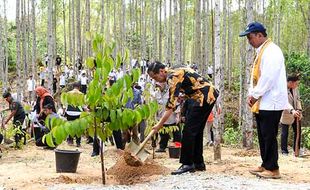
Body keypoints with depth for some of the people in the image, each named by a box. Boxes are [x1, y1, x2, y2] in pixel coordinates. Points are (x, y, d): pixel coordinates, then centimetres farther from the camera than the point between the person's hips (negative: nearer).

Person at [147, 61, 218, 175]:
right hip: (210, 94, 10)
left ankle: (187, 164, -7)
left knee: (189, 130, -9)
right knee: (196, 130, 13)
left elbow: (171, 105, -19)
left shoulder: (173, 77, -15)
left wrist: (159, 125, -17)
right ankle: (198, 163, 17)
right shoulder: (175, 71, 14)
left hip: (205, 97, -10)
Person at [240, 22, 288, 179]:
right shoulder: (260, 52, 17)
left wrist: (255, 95, -13)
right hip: (261, 103, 9)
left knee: (269, 136, -5)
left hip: (270, 102, -9)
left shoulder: (271, 51, -13)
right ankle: (265, 165, 21)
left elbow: (268, 77, -20)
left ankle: (272, 169, 2)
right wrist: (251, 95, 6)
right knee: (263, 136, 13)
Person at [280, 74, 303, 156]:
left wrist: (299, 111, -7)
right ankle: (284, 151, 13)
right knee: (285, 133, 2)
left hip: (295, 114, 6)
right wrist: (292, 111, -49)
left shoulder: (295, 88, 1)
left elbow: (298, 99, 7)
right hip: (286, 115, -6)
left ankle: (297, 150, 20)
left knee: (297, 131, 8)